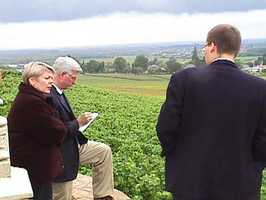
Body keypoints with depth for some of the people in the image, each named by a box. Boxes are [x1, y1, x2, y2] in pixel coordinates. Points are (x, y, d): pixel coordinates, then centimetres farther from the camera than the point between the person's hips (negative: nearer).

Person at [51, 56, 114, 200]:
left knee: (104, 151, 11)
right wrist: (78, 122, -19)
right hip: (61, 155, -10)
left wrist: (78, 122, 2)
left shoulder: (58, 92, 6)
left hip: (72, 146, 10)